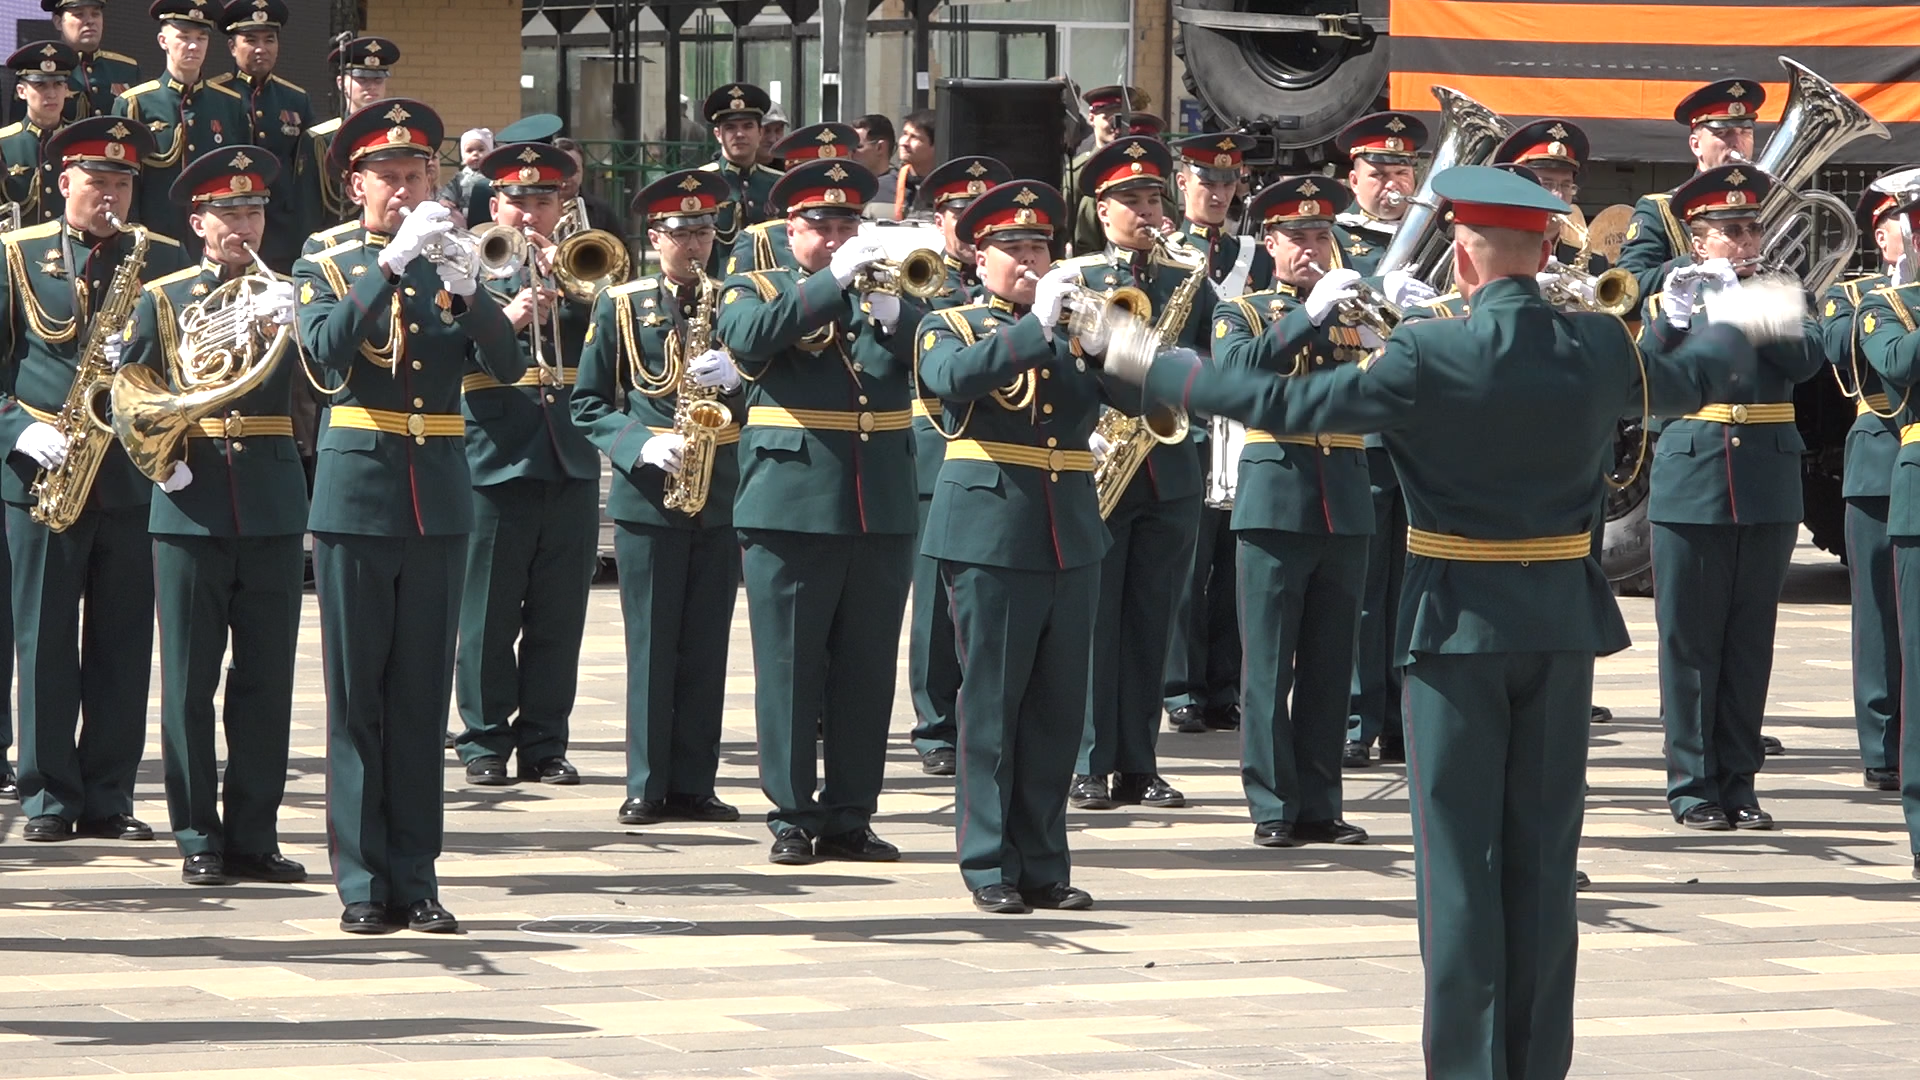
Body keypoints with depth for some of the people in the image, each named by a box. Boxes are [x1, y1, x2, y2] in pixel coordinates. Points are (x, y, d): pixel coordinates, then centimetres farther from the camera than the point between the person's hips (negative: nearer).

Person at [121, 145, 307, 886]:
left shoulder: (287, 296, 10)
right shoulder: (161, 299, 9)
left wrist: (286, 325, -24)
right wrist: (161, 451, -9)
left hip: (273, 505, 1)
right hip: (191, 504, -1)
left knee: (266, 679, 2)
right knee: (189, 679, 0)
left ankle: (253, 835, 9)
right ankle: (198, 839, 6)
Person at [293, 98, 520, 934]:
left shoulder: (450, 269, 12)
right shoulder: (325, 269, 5)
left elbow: (506, 366, -4)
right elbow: (326, 348, -17)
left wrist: (464, 290, -20)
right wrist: (392, 265, -25)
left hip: (440, 500, 2)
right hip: (357, 500, -2)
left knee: (423, 698, 4)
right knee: (357, 698, -1)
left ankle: (414, 879, 7)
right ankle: (363, 884, 1)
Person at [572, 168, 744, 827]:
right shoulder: (620, 306, 4)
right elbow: (588, 404, 3)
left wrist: (734, 379, -14)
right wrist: (641, 445, -13)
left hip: (720, 493, 2)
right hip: (647, 494, -2)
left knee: (705, 647, 3)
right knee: (651, 645, 0)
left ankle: (693, 784, 8)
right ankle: (647, 786, 5)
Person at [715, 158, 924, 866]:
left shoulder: (890, 295, 15)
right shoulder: (756, 291, 6)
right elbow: (749, 337, -17)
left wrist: (899, 304, -17)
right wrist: (834, 283, -21)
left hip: (882, 510, 3)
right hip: (792, 508, -3)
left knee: (866, 671, 5)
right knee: (790, 668, -1)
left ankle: (850, 815, 12)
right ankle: (792, 814, 6)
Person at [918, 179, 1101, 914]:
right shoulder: (950, 326, 4)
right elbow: (952, 375, -19)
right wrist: (1035, 327, -24)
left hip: (1070, 540, 4)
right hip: (991, 535, -4)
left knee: (1057, 708, 5)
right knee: (991, 703, -3)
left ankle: (1043, 864, 11)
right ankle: (990, 867, 2)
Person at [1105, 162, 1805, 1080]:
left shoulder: (1427, 358, -16)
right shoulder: (1600, 348, -4)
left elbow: (1286, 407, -13)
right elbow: (1691, 382, 17)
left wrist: (1158, 372, -1)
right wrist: (1738, 327, 39)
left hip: (1459, 622, -4)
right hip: (1564, 620, 4)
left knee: (1460, 852, 2)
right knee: (1544, 849, 10)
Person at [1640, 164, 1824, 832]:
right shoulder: (1673, 289, 3)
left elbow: (1806, 360, -10)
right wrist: (1671, 316, -29)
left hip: (1768, 488, 2)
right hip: (1691, 484, -2)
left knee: (1750, 640, 6)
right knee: (1690, 641, 0)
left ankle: (1738, 781, 13)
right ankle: (1692, 785, 6)